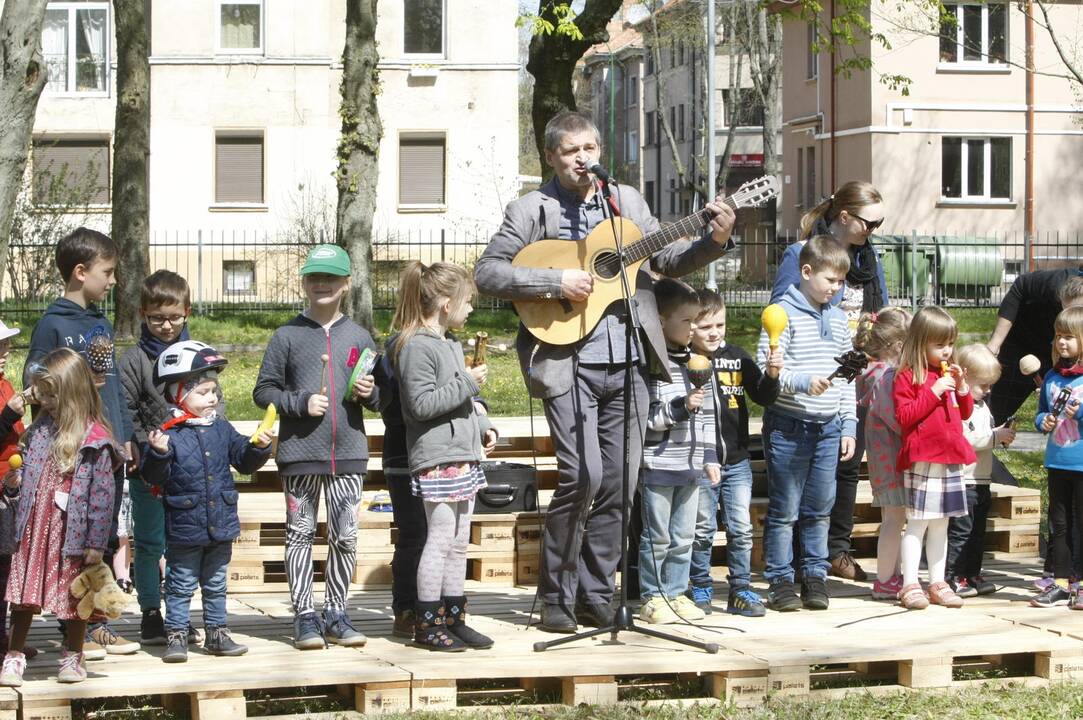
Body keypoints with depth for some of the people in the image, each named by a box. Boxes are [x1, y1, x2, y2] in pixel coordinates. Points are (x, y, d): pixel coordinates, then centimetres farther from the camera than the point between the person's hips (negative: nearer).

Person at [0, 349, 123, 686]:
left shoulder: (95, 439, -14)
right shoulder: (41, 427, 6)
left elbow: (102, 493, -14)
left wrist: (96, 543, -14)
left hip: (70, 530, -5)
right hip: (34, 527, 5)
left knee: (74, 593, 11)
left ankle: (73, 656, 27)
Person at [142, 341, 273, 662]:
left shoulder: (222, 430, 5)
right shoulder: (169, 434, -12)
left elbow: (244, 461, 12)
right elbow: (154, 476, -15)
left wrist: (258, 448, -6)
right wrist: (159, 454, -33)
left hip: (221, 526, 5)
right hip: (184, 528, -5)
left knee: (216, 585, 16)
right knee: (181, 586, 5)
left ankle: (216, 634, 25)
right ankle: (176, 636, 13)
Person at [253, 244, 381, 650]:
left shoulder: (360, 338, 9)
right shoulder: (288, 336, 2)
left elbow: (381, 398, 15)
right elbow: (263, 391, 2)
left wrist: (371, 393, -6)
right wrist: (300, 403, -12)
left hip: (348, 453, 2)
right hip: (299, 453, -2)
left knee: (345, 537, 4)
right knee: (301, 534, 3)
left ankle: (336, 614, 15)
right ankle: (304, 617, 10)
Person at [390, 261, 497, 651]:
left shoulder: (451, 344, 19)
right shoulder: (416, 346, -13)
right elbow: (422, 404, -21)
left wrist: (483, 426, 16)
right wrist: (468, 383, -18)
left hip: (463, 455, 10)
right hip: (436, 458, -10)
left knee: (459, 542, 12)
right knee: (441, 539, -8)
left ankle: (454, 619, 17)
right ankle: (427, 623, -2)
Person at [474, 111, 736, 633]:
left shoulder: (627, 201, 15)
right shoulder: (530, 211, 1)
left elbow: (668, 260, 19)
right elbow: (487, 273, -6)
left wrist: (713, 241, 1)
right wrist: (557, 281, -16)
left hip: (628, 364, 5)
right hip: (567, 362, -5)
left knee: (619, 482, 5)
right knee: (583, 475, -15)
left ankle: (595, 595, 17)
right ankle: (556, 595, 1)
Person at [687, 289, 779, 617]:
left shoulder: (737, 357, 3)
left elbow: (763, 397, 4)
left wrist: (771, 374, -14)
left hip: (736, 461, 3)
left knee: (741, 528, 4)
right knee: (702, 529, 6)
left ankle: (741, 590, 13)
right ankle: (701, 589, 19)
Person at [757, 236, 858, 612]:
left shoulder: (837, 319, 11)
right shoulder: (784, 314, -8)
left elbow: (846, 376, 15)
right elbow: (765, 369, -14)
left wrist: (848, 425, 12)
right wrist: (803, 382, -27)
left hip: (828, 428, 5)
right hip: (788, 426, -5)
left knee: (819, 509, 10)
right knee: (784, 509, 1)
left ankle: (815, 576, 19)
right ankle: (780, 580, 9)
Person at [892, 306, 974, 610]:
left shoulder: (949, 373, 17)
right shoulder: (908, 377, -7)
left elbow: (965, 413, 22)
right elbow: (904, 417, -16)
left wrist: (961, 387, 3)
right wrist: (934, 392, -19)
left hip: (951, 459, 7)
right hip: (922, 459, -7)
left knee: (940, 525, 12)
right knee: (917, 523, -6)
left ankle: (938, 583, 18)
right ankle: (910, 585, -3)